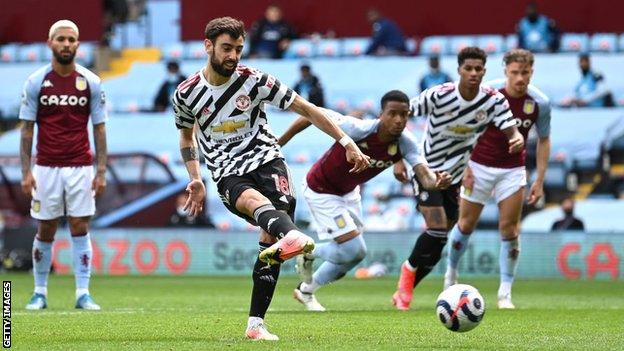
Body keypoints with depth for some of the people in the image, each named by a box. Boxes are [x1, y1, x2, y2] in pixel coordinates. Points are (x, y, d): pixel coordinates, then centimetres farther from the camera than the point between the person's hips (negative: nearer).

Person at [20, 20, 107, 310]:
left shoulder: (91, 82, 2)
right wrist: (25, 172, -5)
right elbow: (26, 129, 2)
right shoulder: (36, 82, 0)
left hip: (81, 168, 0)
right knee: (45, 232, 4)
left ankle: (83, 294, 1)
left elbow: (99, 129, 4)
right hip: (46, 167, 0)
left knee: (80, 229, -2)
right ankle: (40, 293, 14)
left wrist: (101, 171, -2)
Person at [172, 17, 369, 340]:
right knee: (255, 202, -37)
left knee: (269, 239, -18)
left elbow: (306, 109, 1)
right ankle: (291, 235, -73)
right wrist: (195, 180, 14)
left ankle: (256, 323, -11)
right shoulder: (186, 93, 2)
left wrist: (347, 143, -4)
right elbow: (186, 135, 23)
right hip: (228, 175, -1)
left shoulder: (254, 80, -3)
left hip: (265, 159, 1)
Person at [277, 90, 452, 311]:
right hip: (321, 190, -7)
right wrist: (279, 143, -17)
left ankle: (306, 291, 38)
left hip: (348, 191, 7)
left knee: (355, 253, 14)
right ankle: (308, 255, 16)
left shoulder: (406, 143, -21)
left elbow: (423, 173, -35)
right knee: (353, 249, -15)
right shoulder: (358, 129, -35)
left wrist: (436, 183, -59)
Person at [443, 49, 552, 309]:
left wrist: (539, 181, -1)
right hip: (480, 167, -1)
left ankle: (505, 292, 1)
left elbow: (544, 140, 3)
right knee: (466, 224, 6)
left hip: (513, 170, 1)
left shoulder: (540, 102, -11)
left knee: (510, 229, -7)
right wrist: (464, 166, -10)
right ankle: (451, 271, 32)